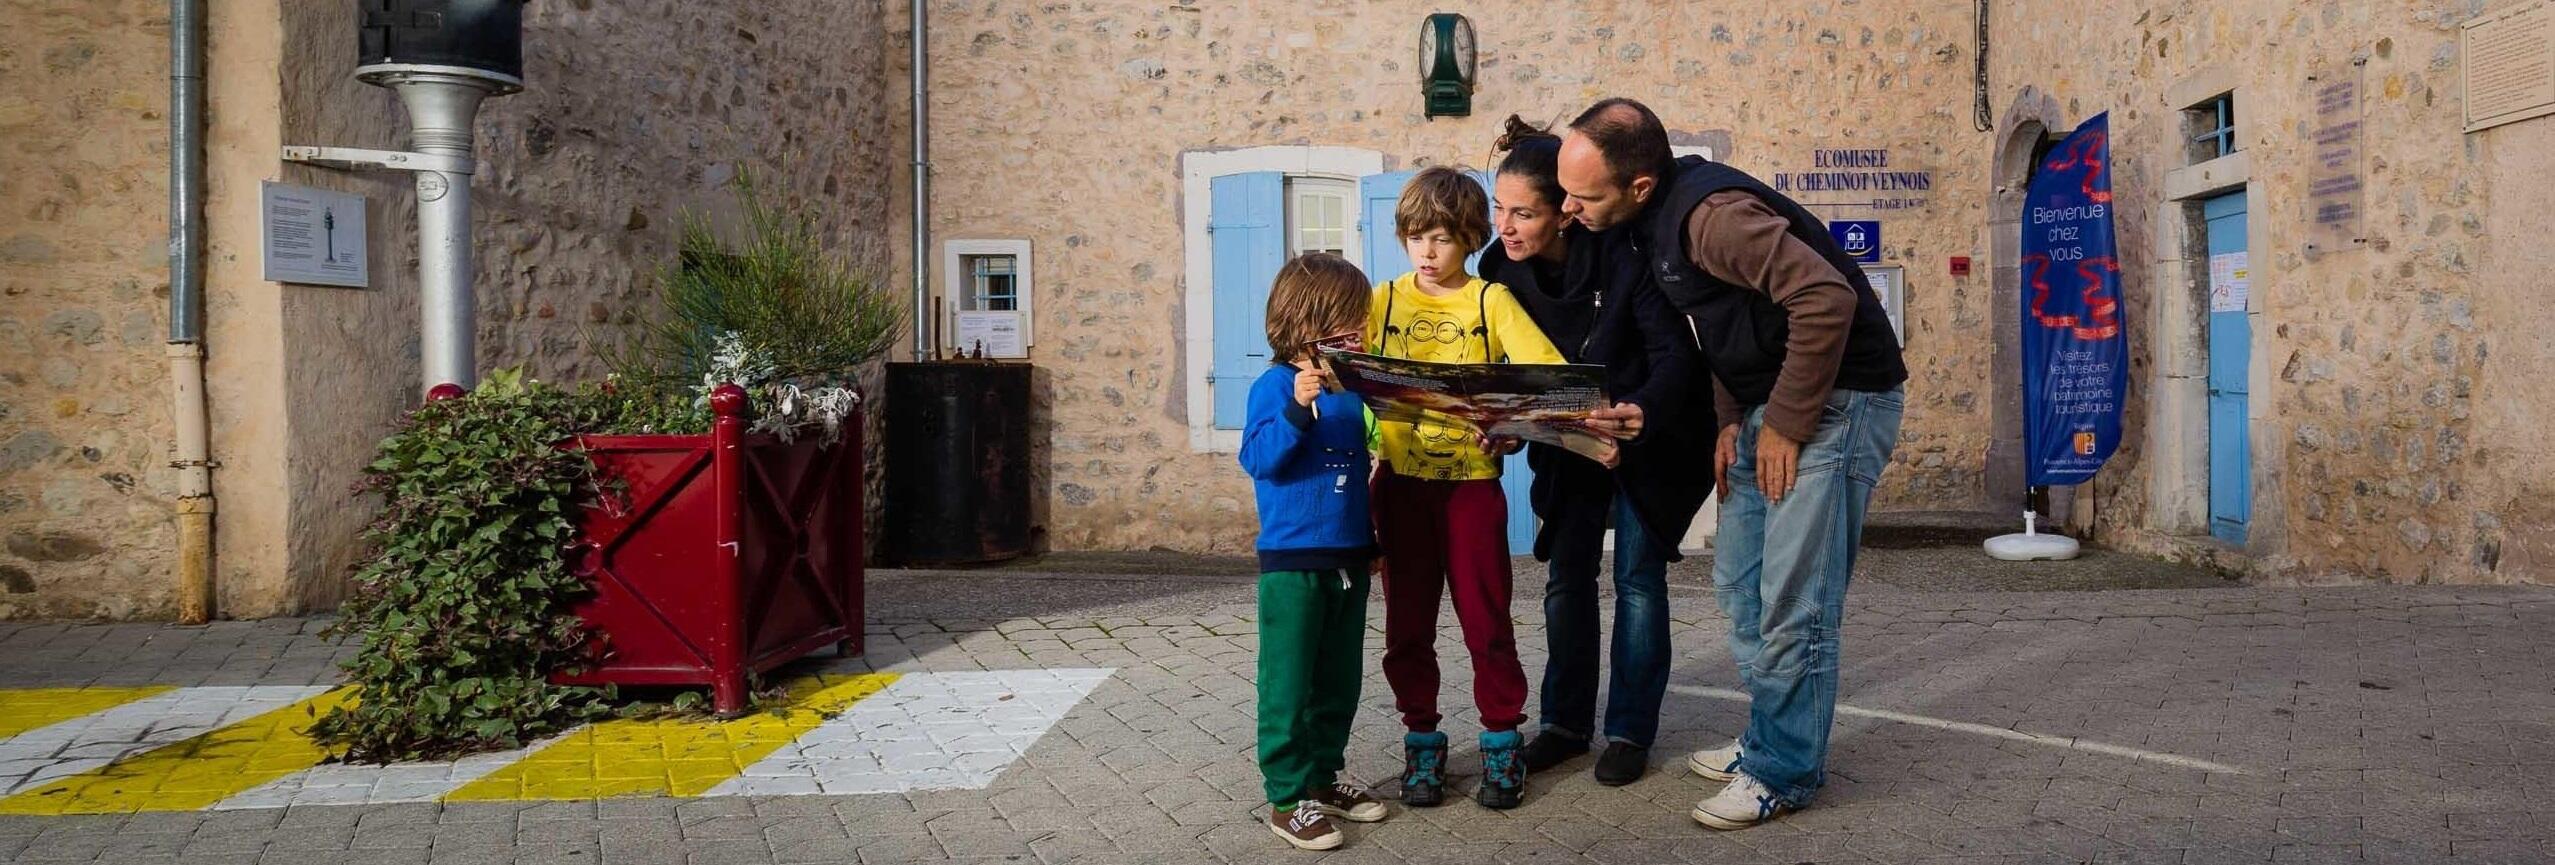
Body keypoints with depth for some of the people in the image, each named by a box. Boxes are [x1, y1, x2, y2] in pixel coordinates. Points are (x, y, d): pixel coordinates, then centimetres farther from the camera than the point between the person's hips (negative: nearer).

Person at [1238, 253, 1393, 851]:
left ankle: (1323, 775, 30)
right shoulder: (1275, 386, -10)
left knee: (1340, 682, 15)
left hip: (1349, 559, 7)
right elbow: (1257, 459, -21)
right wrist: (1298, 410, -31)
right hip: (1293, 561, -7)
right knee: (1289, 686, -1)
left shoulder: (1352, 388, 9)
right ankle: (1287, 797, 7)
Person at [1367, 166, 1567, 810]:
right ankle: (1422, 740, 22)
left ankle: (1501, 742, 17)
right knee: (1407, 622, 8)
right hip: (1401, 482, 2)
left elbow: (1549, 373, -11)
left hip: (1472, 479, -2)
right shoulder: (1385, 299, 6)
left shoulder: (1491, 301, -1)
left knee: (1486, 618, 3)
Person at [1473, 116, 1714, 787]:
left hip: (1649, 436, -4)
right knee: (1566, 575, 5)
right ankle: (1566, 721, 16)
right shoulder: (1503, 268, -12)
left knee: (1638, 574, -2)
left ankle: (1629, 731, 8)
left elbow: (1675, 354, -28)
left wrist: (1641, 415, -48)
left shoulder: (1621, 256, -28)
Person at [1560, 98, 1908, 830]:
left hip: (1836, 400, -10)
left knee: (1792, 605, -5)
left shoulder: (1709, 213, -26)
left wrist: (1785, 424, -23)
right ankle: (1770, 739, 28)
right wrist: (1732, 420, 6)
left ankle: (1784, 771, 8)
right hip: (1770, 402, 10)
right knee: (1738, 583, 15)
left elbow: (1828, 299, -32)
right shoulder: (1659, 219, 4)